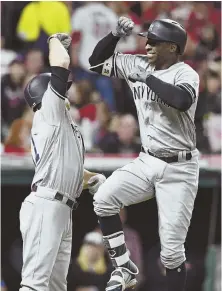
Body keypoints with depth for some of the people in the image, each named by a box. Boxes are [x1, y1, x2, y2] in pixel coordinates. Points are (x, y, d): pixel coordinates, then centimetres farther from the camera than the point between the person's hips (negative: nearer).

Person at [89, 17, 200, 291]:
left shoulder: (185, 73, -14)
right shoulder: (137, 65, 4)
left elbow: (182, 100, -36)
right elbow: (97, 62, 11)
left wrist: (147, 77, -26)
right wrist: (115, 35, -5)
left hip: (178, 169, -6)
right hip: (147, 162, 6)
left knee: (171, 249, -7)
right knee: (104, 198, -16)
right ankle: (125, 268, -1)